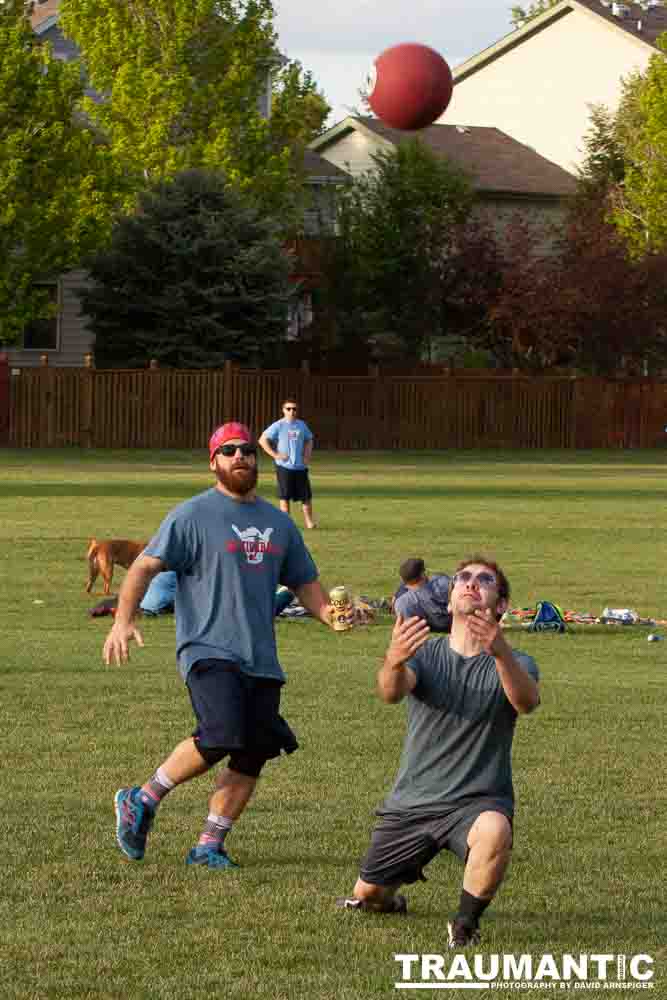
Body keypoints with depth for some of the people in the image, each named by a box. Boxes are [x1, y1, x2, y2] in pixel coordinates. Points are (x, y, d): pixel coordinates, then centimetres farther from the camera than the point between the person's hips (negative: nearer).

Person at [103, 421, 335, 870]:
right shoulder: (193, 515, 0)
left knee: (253, 755, 0)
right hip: (209, 650, -6)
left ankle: (210, 845, 11)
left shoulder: (279, 523, 18)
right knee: (220, 736, -23)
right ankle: (142, 800, -2)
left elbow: (305, 582, 24)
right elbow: (145, 566, -5)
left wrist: (330, 612, 2)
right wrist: (124, 620, -20)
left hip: (261, 660, 6)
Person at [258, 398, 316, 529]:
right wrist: (275, 454, -13)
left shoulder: (302, 425, 9)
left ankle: (309, 522, 12)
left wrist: (307, 455, 8)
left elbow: (309, 440, 24)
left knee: (306, 496, 3)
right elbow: (262, 440, -8)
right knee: (285, 497, 0)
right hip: (284, 467, -4)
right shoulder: (278, 426, -5)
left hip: (300, 467, 4)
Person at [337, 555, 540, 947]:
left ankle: (466, 925, -14)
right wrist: (394, 662, -49)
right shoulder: (425, 653, -1)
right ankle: (390, 898, 49)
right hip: (412, 800, 3)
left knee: (494, 830, -38)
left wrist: (501, 653, -50)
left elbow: (526, 701, -30)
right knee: (367, 896, 10)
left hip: (477, 800, -3)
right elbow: (392, 691, -23)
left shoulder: (512, 663, -5)